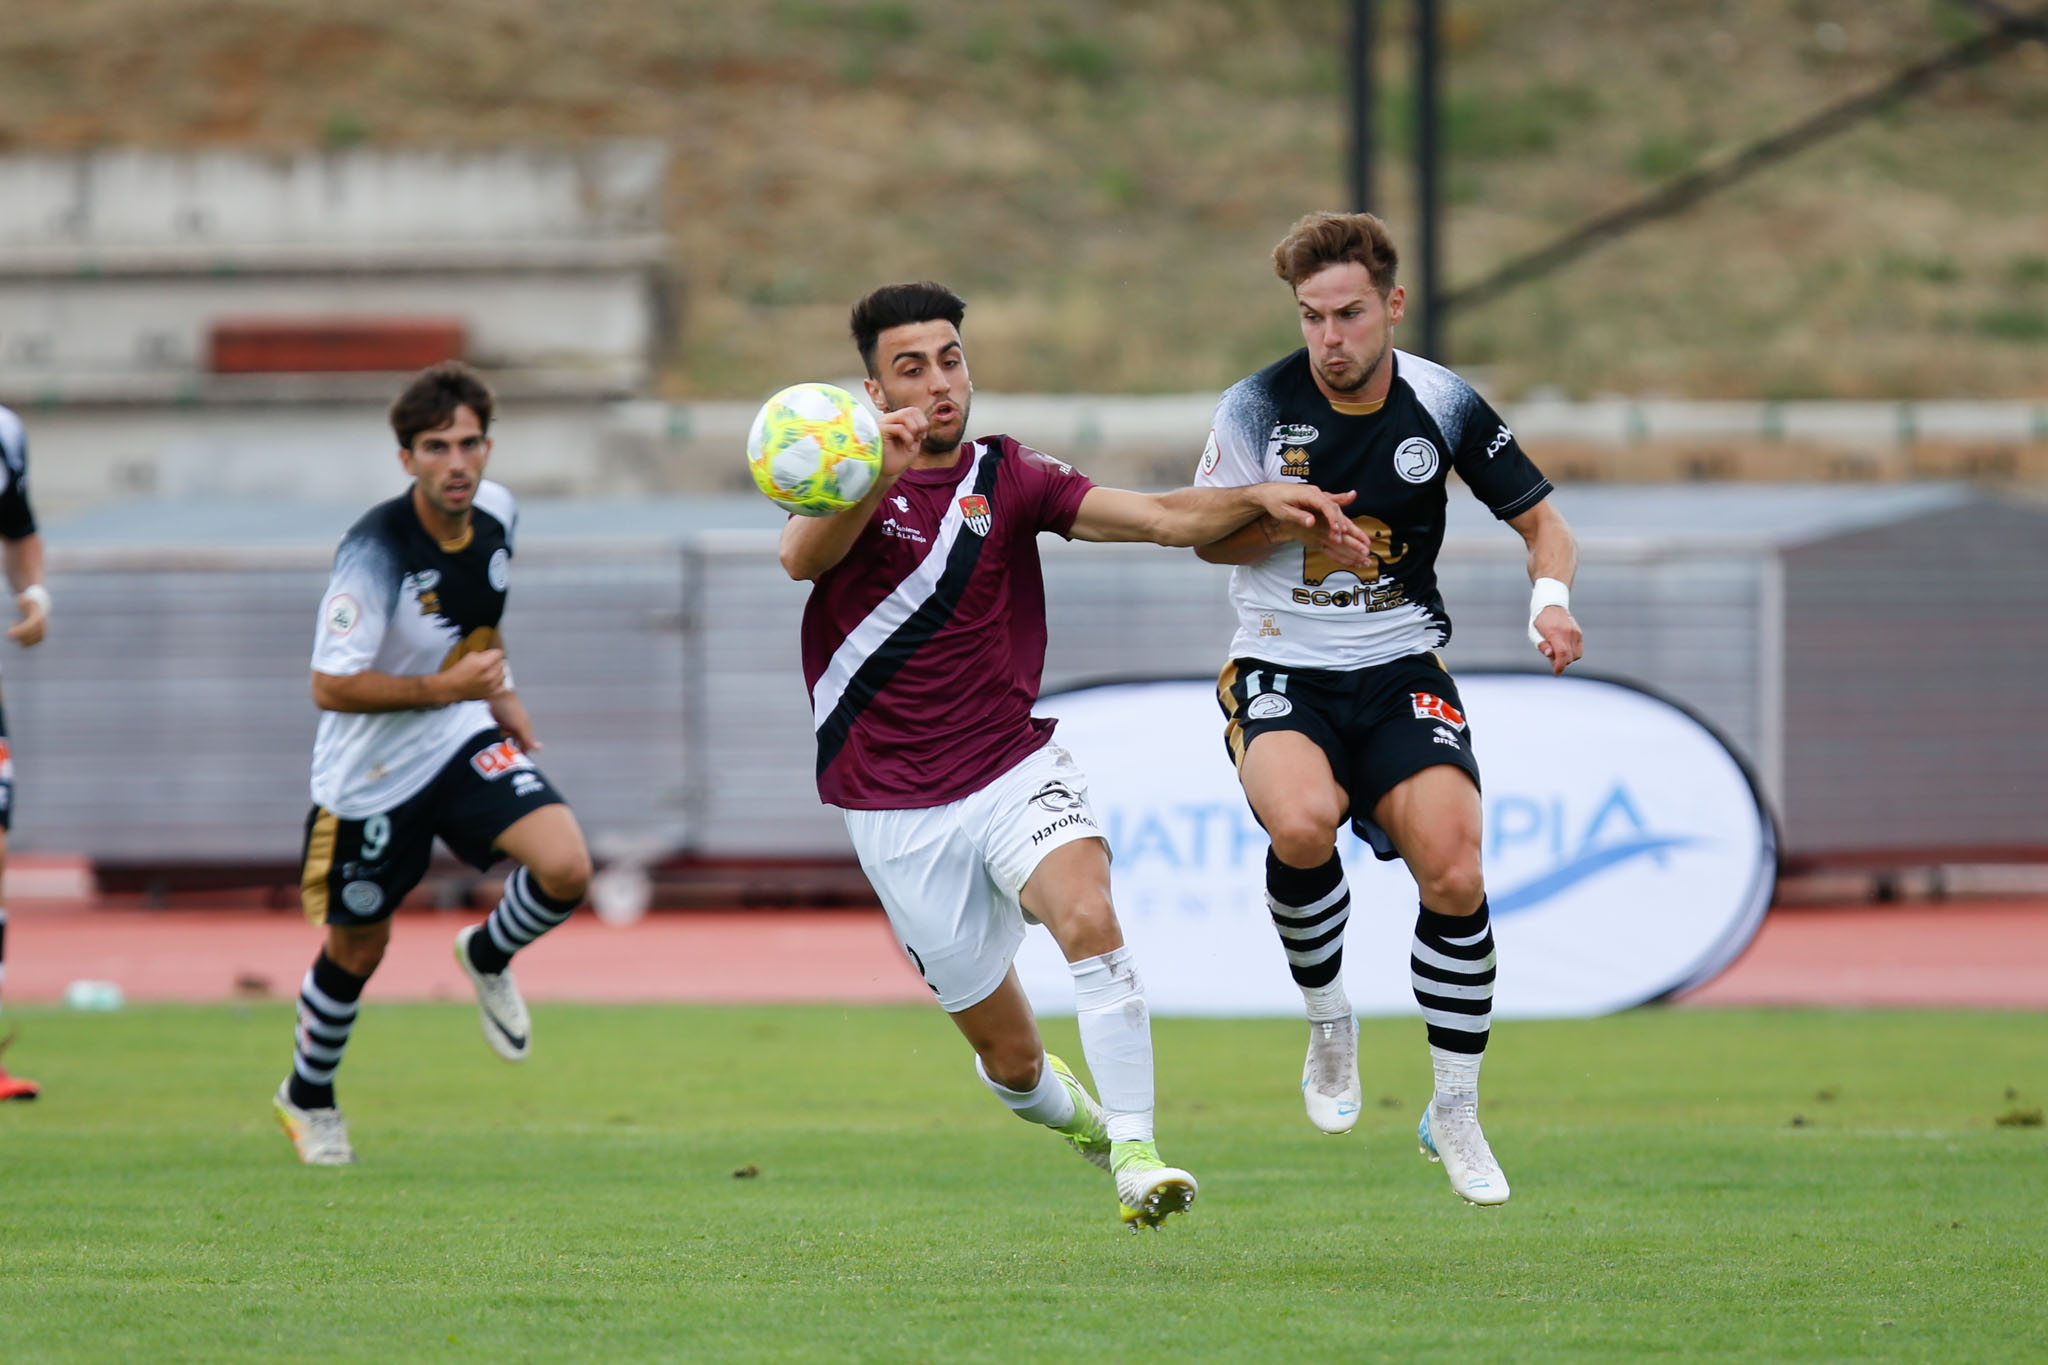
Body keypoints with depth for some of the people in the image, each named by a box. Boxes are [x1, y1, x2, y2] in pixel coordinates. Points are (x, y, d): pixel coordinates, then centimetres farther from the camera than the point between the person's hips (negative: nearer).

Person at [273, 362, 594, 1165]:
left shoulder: (496, 514, -5)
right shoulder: (377, 550, -26)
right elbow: (330, 686, -27)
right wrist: (447, 688, -29)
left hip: (465, 740, 4)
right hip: (371, 769, -4)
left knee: (564, 868, -20)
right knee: (359, 948, 12)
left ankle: (489, 958, 14)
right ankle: (307, 1095, 40)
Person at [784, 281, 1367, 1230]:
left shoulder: (1009, 479, 6)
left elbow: (1163, 518, -1)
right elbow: (802, 557, -28)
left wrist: (1257, 500, -18)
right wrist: (879, 476, -46)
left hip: (1016, 769, 2)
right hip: (900, 815, -2)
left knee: (1088, 916, -31)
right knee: (1007, 1053, 4)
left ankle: (1134, 1152, -31)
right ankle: (1073, 1113, 39)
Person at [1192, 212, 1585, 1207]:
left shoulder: (1442, 406, -3)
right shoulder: (1259, 407, -7)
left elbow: (1541, 520, 7)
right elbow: (1207, 537, 6)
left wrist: (1551, 597, -14)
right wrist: (1283, 523, -15)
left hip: (1400, 670, 2)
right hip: (1280, 673, -2)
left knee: (1453, 872, -16)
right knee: (1302, 822, -34)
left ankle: (1453, 1115, 4)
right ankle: (1328, 1023, -5)